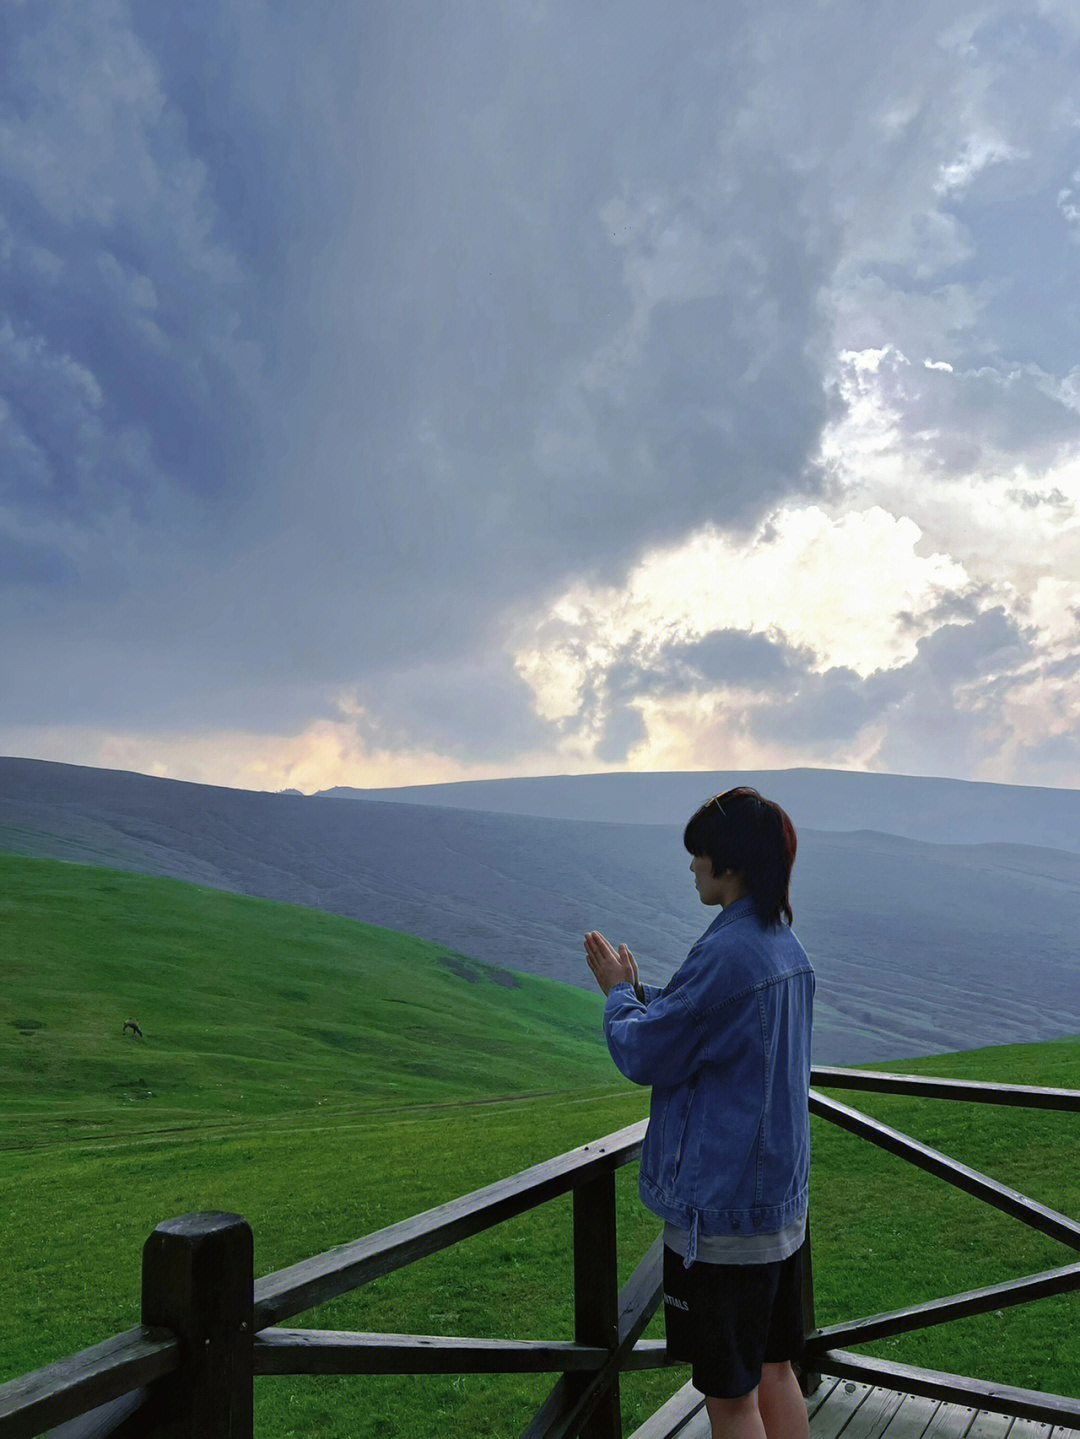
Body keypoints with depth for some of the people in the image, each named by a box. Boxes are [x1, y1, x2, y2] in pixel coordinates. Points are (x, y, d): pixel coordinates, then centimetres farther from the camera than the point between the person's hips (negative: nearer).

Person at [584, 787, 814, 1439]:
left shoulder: (725, 955, -23)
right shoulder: (790, 950, 6)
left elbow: (644, 1055, -14)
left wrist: (619, 993, 2)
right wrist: (636, 988, 14)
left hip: (722, 1208, -9)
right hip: (783, 1199, 9)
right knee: (775, 1373, 21)